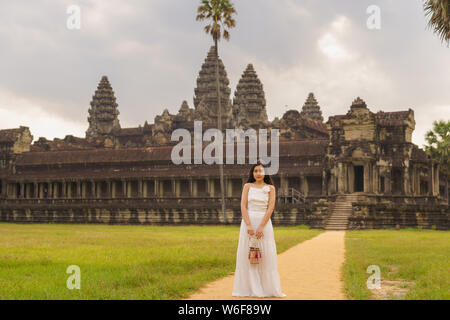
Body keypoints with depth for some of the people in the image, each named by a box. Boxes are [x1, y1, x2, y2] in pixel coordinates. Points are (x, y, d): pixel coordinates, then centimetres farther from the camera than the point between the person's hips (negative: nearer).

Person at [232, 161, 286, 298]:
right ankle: (249, 288, 6)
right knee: (246, 255, 0)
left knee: (266, 255, -1)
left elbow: (270, 208, -4)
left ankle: (269, 288, 6)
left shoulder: (270, 188, 5)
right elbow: (243, 206, -1)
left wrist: (261, 227, -14)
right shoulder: (248, 186, 7)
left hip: (264, 222, -1)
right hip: (248, 221, 1)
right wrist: (248, 225, -13)